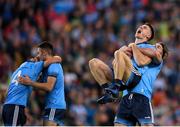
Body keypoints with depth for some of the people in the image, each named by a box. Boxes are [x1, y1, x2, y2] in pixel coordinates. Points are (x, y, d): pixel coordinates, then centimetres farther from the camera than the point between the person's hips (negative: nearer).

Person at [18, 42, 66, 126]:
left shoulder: (53, 66, -12)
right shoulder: (55, 65, 21)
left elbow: (49, 87, -21)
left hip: (54, 106, -10)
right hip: (60, 106, 10)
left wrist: (30, 83, -24)